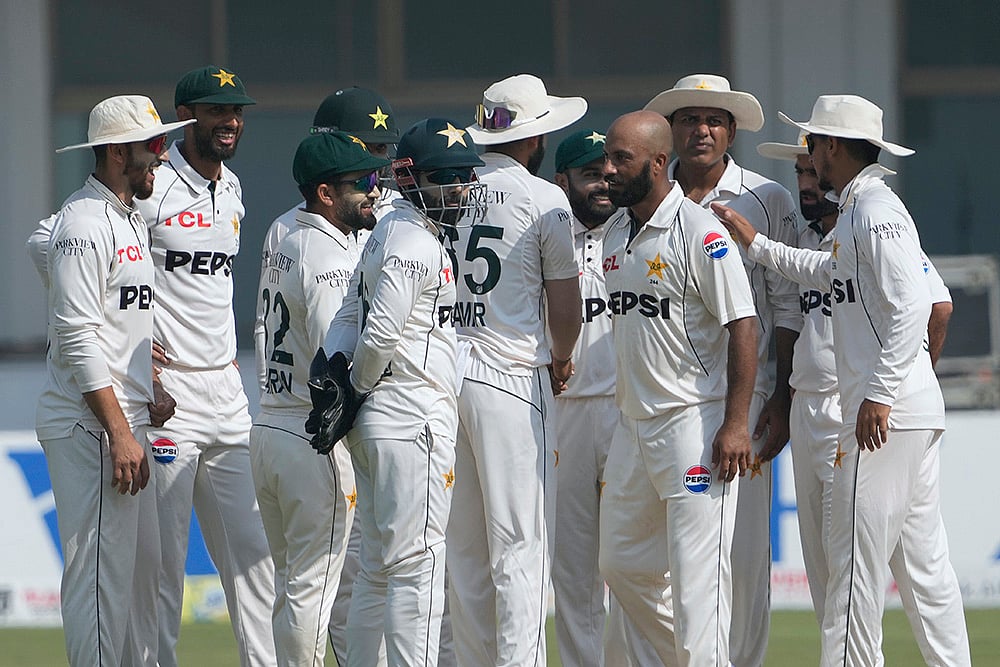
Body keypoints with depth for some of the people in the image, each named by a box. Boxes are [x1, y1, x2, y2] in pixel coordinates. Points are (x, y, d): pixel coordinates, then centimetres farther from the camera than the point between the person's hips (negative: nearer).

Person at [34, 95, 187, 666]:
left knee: (143, 568, 13)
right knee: (102, 573, -9)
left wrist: (151, 387, 12)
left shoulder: (132, 220, 18)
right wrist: (119, 434, -22)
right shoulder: (85, 226, -14)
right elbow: (77, 339, -20)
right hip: (90, 427, -10)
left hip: (128, 424, 10)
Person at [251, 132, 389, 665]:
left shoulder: (284, 248, 15)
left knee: (290, 585, 15)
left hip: (267, 426, 9)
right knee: (313, 585, -4)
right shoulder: (331, 258, -15)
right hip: (315, 437, -9)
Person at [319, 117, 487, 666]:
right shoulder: (415, 245, -14)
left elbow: (351, 314, 16)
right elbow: (380, 334, -21)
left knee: (378, 568, 14)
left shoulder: (389, 232, 17)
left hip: (373, 421, 10)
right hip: (414, 420, -10)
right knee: (417, 565, -9)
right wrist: (358, 387, -5)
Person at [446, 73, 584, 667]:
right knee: (521, 545, -4)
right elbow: (566, 310, -3)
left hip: (444, 370, 5)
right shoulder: (544, 201, -6)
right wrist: (561, 360, 18)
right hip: (513, 380, -5)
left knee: (463, 545, 10)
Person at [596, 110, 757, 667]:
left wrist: (735, 425, -20)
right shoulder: (616, 233, 12)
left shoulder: (700, 233, -13)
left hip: (695, 423, -9)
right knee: (623, 564, 12)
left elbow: (743, 327, -15)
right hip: (634, 426, 9)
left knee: (696, 571, -9)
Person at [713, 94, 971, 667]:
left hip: (886, 414, -10)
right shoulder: (859, 211, 18)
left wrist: (880, 394, -24)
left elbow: (913, 305, -21)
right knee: (923, 558, 9)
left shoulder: (876, 210, -12)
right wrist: (757, 244, 35)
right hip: (915, 415, 10)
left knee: (857, 560, -8)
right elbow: (832, 273, 37)